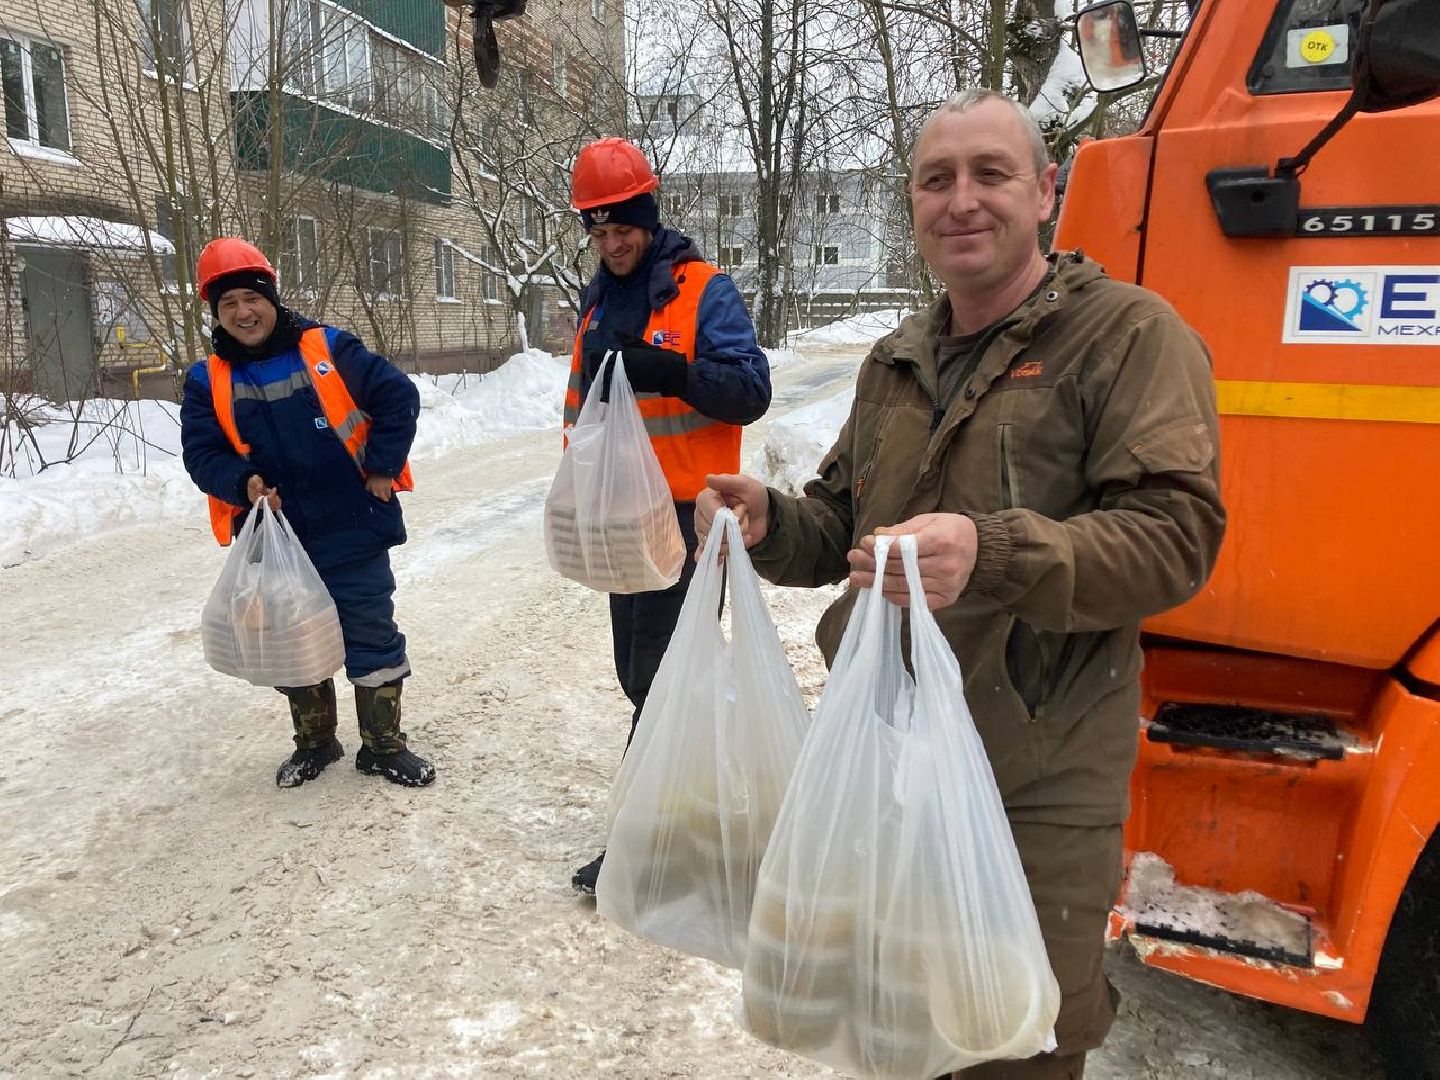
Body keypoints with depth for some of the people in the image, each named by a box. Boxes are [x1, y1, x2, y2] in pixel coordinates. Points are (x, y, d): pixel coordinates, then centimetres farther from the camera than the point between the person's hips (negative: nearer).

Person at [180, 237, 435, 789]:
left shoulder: (328, 350, -4)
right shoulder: (207, 381, 3)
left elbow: (397, 396, -2)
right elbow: (201, 453, 0)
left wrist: (381, 466, -5)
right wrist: (244, 484, -19)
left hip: (352, 533, -2)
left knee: (372, 639, 4)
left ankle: (384, 747, 20)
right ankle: (314, 743, 35)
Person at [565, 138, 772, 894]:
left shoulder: (704, 292, -7)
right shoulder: (599, 302, 14)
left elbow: (750, 393, -16)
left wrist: (672, 371, -31)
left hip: (686, 512, -7)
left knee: (662, 675, -4)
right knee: (638, 668, 14)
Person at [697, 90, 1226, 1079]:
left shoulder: (1130, 334, -8)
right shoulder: (894, 361, 13)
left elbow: (1175, 533, -19)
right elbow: (842, 527, 17)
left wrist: (994, 555, -35)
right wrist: (772, 524, -5)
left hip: (1038, 785, -5)